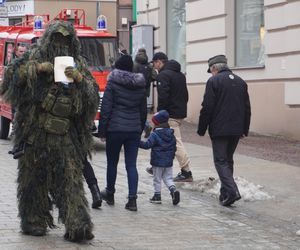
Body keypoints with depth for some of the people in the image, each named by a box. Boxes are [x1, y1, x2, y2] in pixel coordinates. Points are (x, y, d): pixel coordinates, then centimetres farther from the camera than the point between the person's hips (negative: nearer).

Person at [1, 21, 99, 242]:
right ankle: (34, 221, 16)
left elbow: (93, 95, 4)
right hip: (35, 132, 0)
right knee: (34, 176, 5)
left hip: (64, 135, 1)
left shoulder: (78, 65, 12)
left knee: (70, 177, -7)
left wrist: (79, 79, -15)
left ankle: (77, 225, -12)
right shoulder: (35, 57, 8)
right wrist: (36, 68, -17)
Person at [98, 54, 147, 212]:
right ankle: (132, 199, -5)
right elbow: (143, 110, 14)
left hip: (115, 129, -4)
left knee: (112, 163, 13)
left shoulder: (113, 83, -7)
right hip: (134, 130, 4)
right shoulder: (140, 85, 7)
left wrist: (102, 130, -4)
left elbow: (106, 108, -9)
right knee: (131, 165, 3)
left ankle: (110, 194, 28)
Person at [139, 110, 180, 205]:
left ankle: (157, 196, 12)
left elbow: (147, 145, -21)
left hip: (158, 162, -5)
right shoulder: (171, 134, 5)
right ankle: (173, 190, -8)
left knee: (157, 179, 7)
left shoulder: (155, 135, -15)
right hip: (169, 162, 5)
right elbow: (174, 148, 13)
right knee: (168, 178, 14)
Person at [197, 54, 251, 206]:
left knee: (220, 161, -3)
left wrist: (201, 129, -3)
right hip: (236, 130, 6)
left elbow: (207, 108, -11)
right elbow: (247, 108, 15)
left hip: (219, 129, -6)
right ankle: (225, 193, 19)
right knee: (228, 160, 16)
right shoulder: (240, 82, 12)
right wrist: (245, 129, 21)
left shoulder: (214, 81, -8)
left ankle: (231, 190, -20)